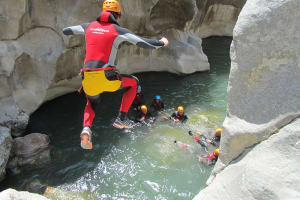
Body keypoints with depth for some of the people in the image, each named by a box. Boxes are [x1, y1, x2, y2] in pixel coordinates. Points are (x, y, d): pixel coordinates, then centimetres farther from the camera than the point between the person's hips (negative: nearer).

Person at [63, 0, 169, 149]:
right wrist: (162, 43, 18)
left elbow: (65, 31, 28)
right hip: (107, 78, -4)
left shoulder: (89, 26, 15)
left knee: (91, 104, 34)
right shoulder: (118, 30, 3)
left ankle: (86, 129, 4)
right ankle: (122, 118, 19)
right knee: (133, 83, 24)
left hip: (87, 79, 5)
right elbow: (146, 44, -1)